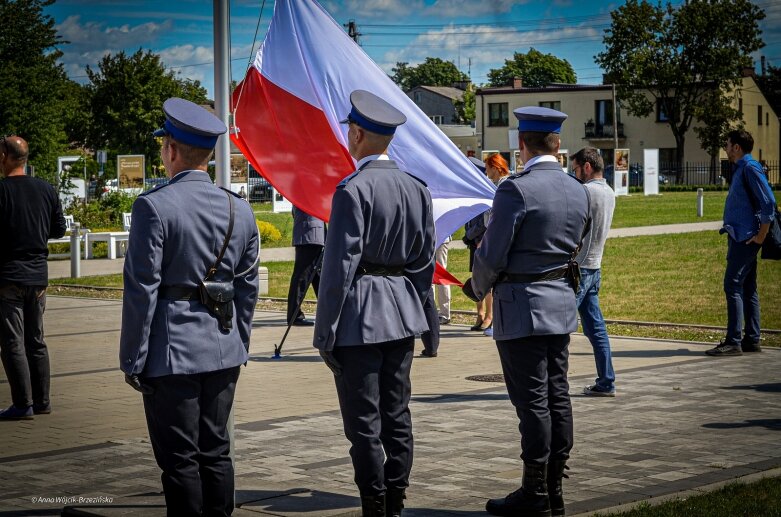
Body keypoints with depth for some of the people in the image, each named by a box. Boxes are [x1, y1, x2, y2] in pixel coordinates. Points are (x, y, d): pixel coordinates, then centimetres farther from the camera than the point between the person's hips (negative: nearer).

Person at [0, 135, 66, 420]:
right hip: (38, 275, 6)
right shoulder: (46, 189, 4)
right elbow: (59, 229, 10)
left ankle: (23, 404, -2)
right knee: (36, 340, 14)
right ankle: (42, 400, 17)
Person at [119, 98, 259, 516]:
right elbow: (248, 287, 11)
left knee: (180, 459, 0)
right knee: (215, 451, 14)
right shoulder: (239, 209, 6)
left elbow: (141, 289, -13)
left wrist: (132, 360, -7)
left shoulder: (154, 206, -13)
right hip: (224, 352, 6)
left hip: (171, 354, -6)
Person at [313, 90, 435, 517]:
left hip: (360, 318, -7)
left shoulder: (353, 189, -15)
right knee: (397, 414, 13)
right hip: (403, 315, 7)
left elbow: (340, 265, -15)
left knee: (363, 422, -1)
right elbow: (425, 261, 12)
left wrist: (325, 332, -9)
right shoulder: (417, 189, 7)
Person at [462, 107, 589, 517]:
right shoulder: (578, 191, 6)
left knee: (532, 401, -3)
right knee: (557, 397, 11)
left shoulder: (516, 190, -16)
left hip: (521, 307, -7)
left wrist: (478, 287, 5)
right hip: (562, 302, 7)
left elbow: (492, 255, -13)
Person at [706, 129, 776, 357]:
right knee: (748, 288, 11)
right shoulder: (741, 169, 17)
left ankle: (734, 341, -11)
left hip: (745, 239, -10)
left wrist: (761, 235, -18)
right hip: (740, 237, 10)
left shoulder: (750, 169, -13)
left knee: (733, 286, -11)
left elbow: (768, 202, -19)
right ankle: (751, 340, 15)